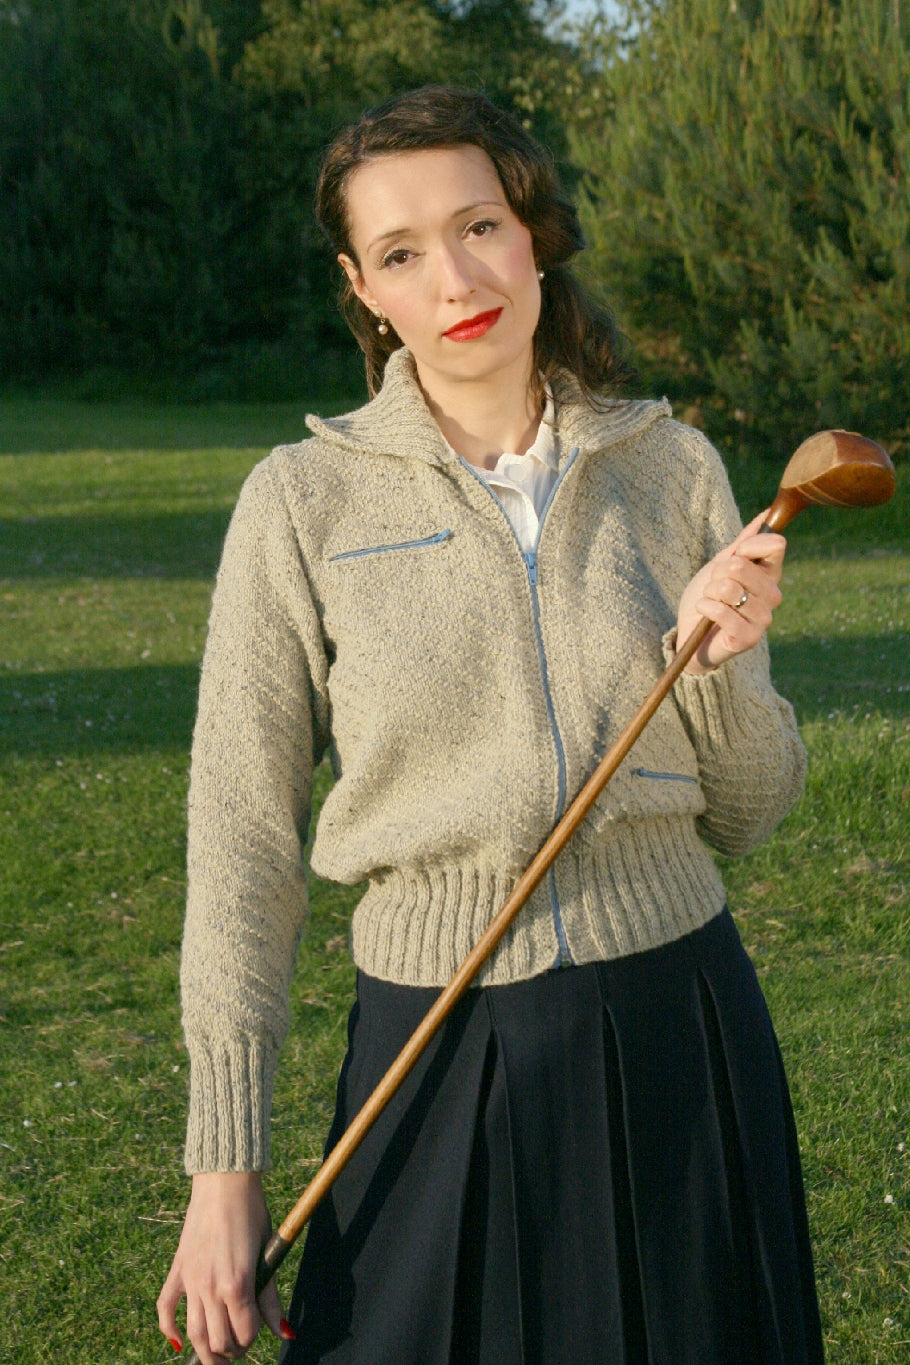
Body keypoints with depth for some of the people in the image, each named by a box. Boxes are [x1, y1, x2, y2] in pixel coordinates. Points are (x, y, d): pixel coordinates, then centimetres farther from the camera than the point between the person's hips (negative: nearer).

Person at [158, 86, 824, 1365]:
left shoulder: (673, 469, 2)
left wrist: (717, 662, -13)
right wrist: (225, 1163, -4)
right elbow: (244, 839, -3)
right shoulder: (305, 500, -5)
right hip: (440, 1053, -2)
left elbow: (747, 812, 7)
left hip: (681, 1032, 2)